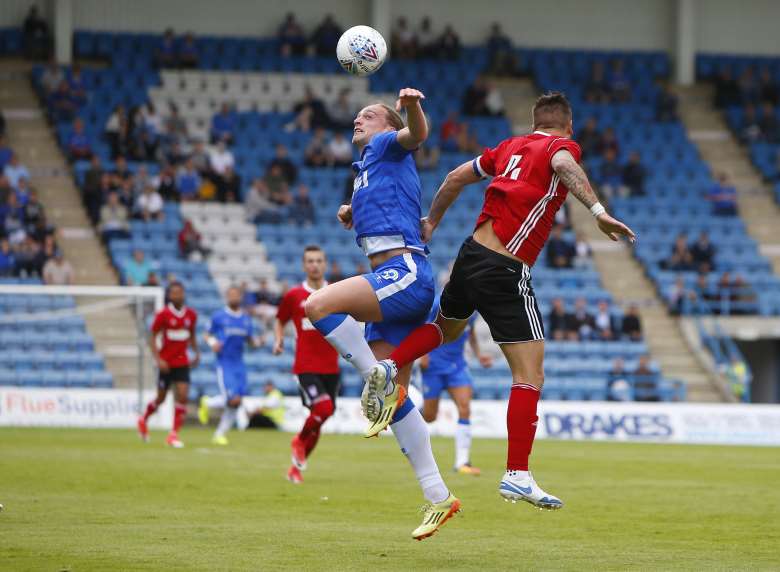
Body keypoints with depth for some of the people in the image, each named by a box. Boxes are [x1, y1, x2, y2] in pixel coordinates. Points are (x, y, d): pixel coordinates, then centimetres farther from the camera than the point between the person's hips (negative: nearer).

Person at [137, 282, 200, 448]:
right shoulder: (163, 314, -10)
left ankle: (174, 434, -4)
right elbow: (152, 338, -6)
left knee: (182, 396, -11)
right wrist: (158, 359, -15)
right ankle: (143, 420, 38)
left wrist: (196, 353, 5)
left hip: (182, 362, 3)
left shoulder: (191, 314, 1)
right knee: (161, 398, 9)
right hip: (167, 363, -3)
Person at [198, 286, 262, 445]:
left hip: (239, 364, 5)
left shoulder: (246, 319, 11)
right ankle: (207, 403, 12)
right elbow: (207, 335, 6)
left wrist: (257, 342, -4)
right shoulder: (219, 316, -2)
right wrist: (212, 342, -15)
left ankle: (220, 434, 16)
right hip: (224, 362, -5)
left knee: (236, 403, 3)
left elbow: (250, 341, 18)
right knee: (233, 400, -16)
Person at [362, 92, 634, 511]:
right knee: (530, 373, -5)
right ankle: (517, 475, -11)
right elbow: (563, 164, -28)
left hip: (471, 253, 7)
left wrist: (432, 221, 36)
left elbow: (456, 177, 23)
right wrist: (598, 211, -37)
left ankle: (389, 366, 15)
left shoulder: (511, 147, 15)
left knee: (446, 327, 36)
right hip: (504, 272, -7)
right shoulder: (561, 146, -3)